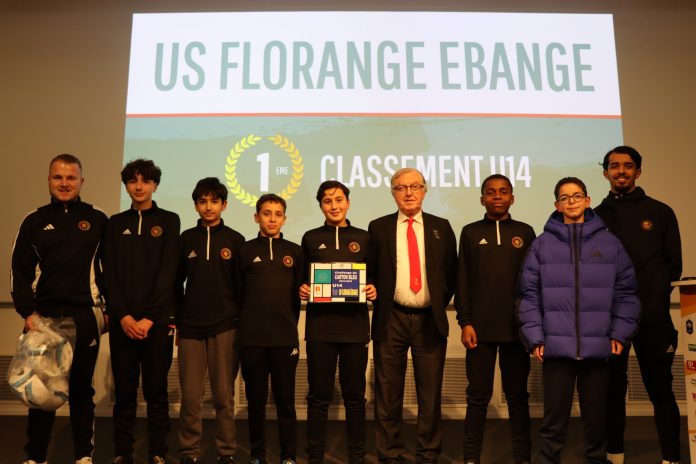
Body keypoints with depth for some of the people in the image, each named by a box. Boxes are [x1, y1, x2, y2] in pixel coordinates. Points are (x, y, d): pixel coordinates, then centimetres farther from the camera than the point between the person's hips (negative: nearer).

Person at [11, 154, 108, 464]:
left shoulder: (97, 220, 4)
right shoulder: (34, 221, 6)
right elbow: (20, 271, 4)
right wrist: (27, 312, -6)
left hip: (85, 317, -1)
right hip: (43, 316, 1)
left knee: (81, 389, 8)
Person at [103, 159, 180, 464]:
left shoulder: (168, 221, 6)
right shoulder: (115, 224, 12)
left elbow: (168, 273, -4)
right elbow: (110, 274, 4)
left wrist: (149, 317, -12)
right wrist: (123, 315, -10)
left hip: (158, 320, -2)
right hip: (122, 320, 2)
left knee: (156, 391, 3)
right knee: (124, 391, 5)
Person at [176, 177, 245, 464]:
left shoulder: (235, 240, 4)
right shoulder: (186, 239, 8)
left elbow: (242, 285, 4)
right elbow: (176, 281, 10)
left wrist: (242, 321, 0)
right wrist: (176, 318, 4)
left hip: (224, 326, -1)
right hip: (190, 327, 1)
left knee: (224, 395, 3)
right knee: (190, 396, 2)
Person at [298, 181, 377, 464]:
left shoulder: (363, 238, 10)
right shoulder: (311, 238, 9)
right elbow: (302, 279, 13)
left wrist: (373, 290, -7)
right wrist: (301, 289, -7)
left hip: (355, 326, 1)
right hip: (320, 326, 0)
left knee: (354, 395, 8)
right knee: (319, 395, 4)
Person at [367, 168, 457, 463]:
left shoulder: (441, 227, 7)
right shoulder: (378, 227, 5)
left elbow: (452, 272, 11)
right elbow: (369, 272, 9)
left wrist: (441, 303, 4)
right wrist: (376, 296, -6)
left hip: (430, 320, 1)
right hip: (391, 319, 0)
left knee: (430, 392, 8)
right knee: (388, 392, 6)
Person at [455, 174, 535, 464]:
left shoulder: (525, 232, 8)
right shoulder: (471, 232, 6)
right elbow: (463, 281, 3)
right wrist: (465, 322, -5)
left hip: (517, 327, 1)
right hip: (480, 328, -1)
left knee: (517, 396, 8)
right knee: (478, 396, 4)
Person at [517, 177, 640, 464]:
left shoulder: (609, 243, 6)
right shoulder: (542, 244, 3)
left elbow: (625, 292, 6)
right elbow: (530, 294, 2)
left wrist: (620, 333, -2)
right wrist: (535, 337, -4)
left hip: (598, 347, 1)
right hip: (556, 347, -1)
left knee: (597, 416, 12)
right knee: (554, 418, 6)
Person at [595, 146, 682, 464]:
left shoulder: (660, 212, 5)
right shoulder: (595, 218, 7)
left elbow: (674, 264, 5)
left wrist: (655, 295, -3)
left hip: (653, 318, -1)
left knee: (660, 390, 3)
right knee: (613, 390, 9)